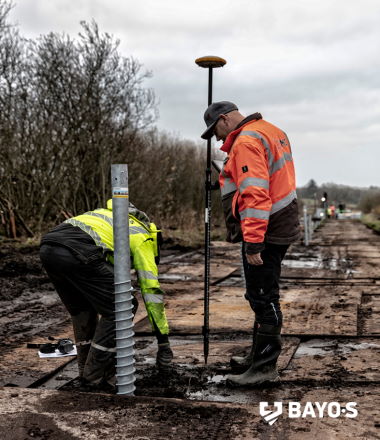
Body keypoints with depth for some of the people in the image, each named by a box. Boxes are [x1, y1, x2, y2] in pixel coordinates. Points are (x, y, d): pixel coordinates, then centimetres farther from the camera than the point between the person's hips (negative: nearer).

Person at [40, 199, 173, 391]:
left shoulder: (109, 219, 39)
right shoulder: (141, 238, 19)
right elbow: (152, 291, 15)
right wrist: (164, 341, 20)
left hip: (48, 247, 8)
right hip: (77, 253, -8)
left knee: (81, 310, 27)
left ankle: (87, 370, 33)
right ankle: (96, 375, 14)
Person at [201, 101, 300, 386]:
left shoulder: (247, 141, -15)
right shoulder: (271, 132, 18)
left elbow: (255, 194, -25)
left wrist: (253, 242, -26)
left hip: (263, 232, -11)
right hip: (281, 228, 11)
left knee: (263, 299, -4)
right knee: (264, 296, 17)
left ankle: (264, 367, 5)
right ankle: (260, 357, 29)